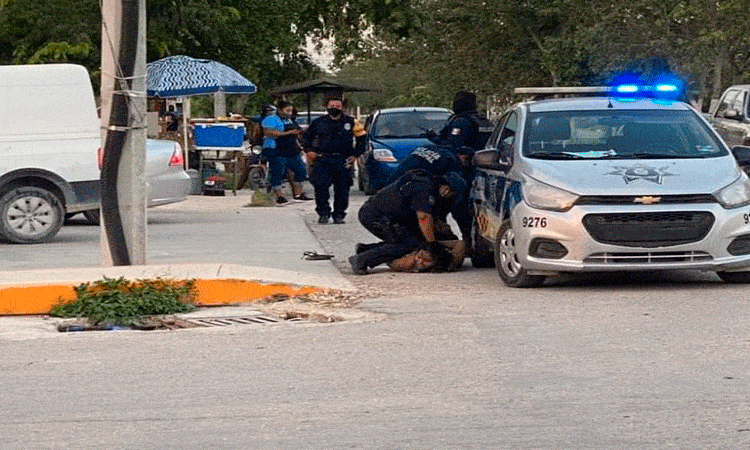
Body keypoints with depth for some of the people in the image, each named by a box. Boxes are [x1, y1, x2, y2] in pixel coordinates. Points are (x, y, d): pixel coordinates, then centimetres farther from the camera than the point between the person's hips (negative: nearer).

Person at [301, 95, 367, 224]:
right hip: (321, 160, 0)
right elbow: (306, 137, 22)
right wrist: (309, 150, 7)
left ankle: (339, 215, 13)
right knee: (320, 185, -15)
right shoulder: (319, 122, 10)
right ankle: (323, 213, -3)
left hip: (343, 161, 0)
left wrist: (355, 155, 5)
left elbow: (361, 139, 15)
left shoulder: (350, 122, 8)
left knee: (342, 189, 1)